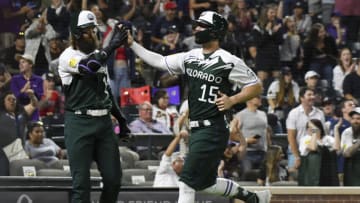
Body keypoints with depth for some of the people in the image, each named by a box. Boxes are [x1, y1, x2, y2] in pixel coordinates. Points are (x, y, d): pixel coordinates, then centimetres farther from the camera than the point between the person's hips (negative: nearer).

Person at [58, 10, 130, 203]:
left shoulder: (98, 55, 17)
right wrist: (112, 46, -24)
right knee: (81, 181, -7)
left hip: (104, 122, 7)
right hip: (79, 123, -7)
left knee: (113, 177, 4)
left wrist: (121, 119, 23)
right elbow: (89, 66, -27)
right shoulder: (68, 57, -6)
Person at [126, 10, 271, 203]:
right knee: (206, 182, 17)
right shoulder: (190, 57, 11)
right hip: (196, 129, 8)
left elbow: (256, 86, -5)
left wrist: (232, 100, -18)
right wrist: (132, 43, 12)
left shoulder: (228, 61, -10)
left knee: (187, 181, -11)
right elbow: (159, 61, 17)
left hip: (213, 130, -8)